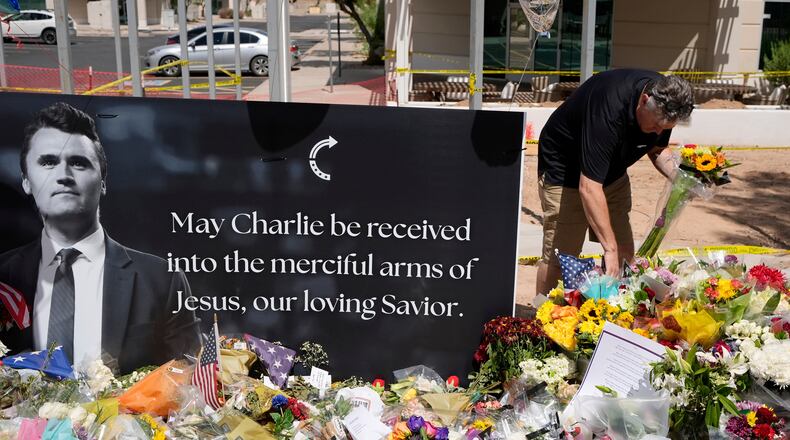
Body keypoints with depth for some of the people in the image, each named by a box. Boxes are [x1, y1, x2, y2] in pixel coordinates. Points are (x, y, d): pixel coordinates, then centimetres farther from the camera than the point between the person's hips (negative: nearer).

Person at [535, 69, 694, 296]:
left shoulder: (665, 98, -15)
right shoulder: (609, 109, -38)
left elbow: (657, 148, 6)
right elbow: (589, 187, -39)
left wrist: (678, 176, -16)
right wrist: (610, 248, -38)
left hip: (613, 171, 7)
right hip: (565, 172, -7)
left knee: (624, 254, 3)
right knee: (560, 256, -8)